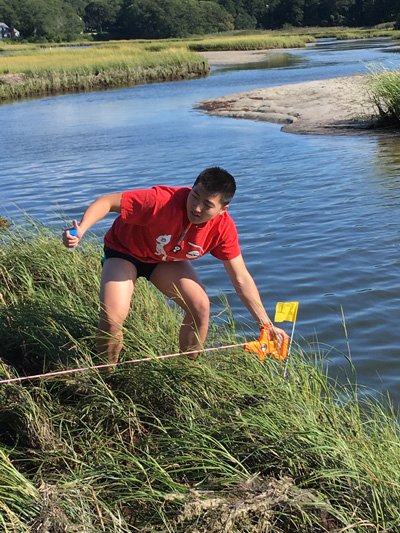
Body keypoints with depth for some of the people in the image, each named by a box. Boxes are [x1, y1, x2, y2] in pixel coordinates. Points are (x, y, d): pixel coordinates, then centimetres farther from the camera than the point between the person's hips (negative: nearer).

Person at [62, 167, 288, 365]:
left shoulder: (223, 228, -24)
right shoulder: (162, 201, -40)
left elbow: (241, 279, -15)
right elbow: (108, 202, -33)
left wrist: (266, 324, -16)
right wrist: (81, 229, -51)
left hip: (167, 259, 4)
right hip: (125, 250, -4)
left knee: (201, 306, -15)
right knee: (112, 317, -24)